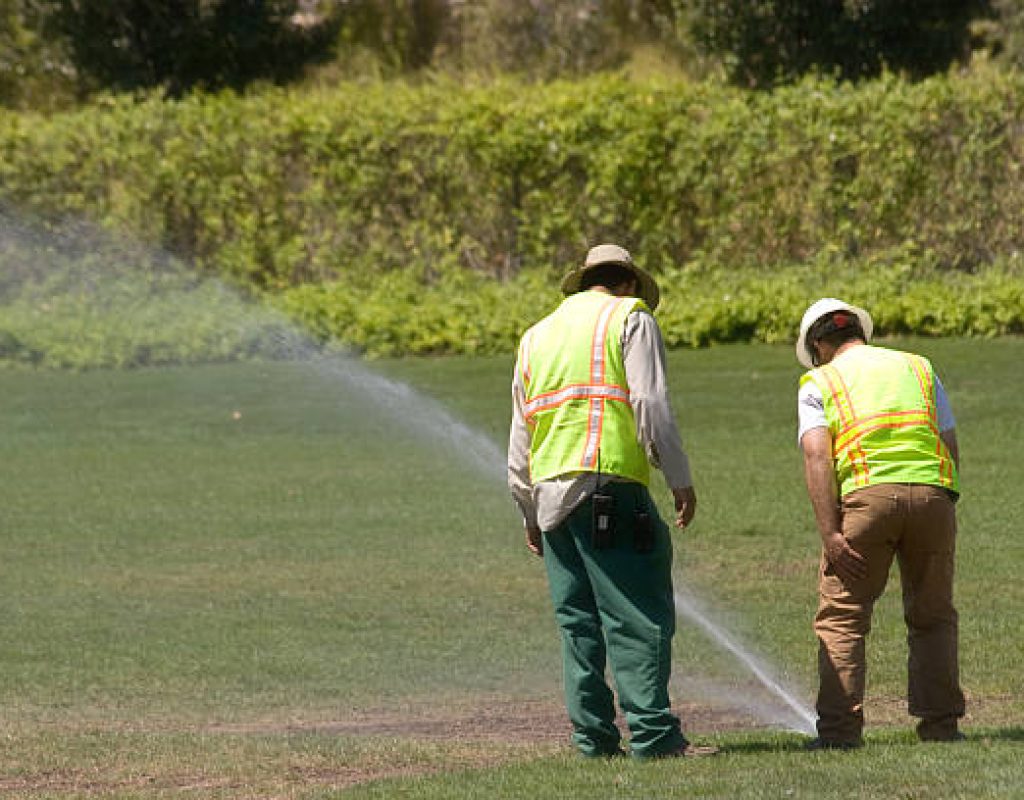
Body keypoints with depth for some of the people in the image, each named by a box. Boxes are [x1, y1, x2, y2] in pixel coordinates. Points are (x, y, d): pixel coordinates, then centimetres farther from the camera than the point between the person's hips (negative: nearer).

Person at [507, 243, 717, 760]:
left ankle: (592, 735, 7)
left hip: (548, 493, 6)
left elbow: (520, 436, 24)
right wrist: (679, 478, -6)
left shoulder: (537, 335, 24)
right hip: (608, 481, -6)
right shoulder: (630, 316, 5)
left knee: (578, 621, 10)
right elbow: (651, 404, -8)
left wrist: (529, 514, 29)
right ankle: (652, 732, -13)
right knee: (638, 615, -8)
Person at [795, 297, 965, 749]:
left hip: (867, 492, -3)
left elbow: (816, 458, -2)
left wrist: (830, 533, -7)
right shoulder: (919, 368, 23)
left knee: (841, 617, 3)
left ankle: (840, 728, -5)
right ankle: (941, 723, 11)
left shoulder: (820, 382, 13)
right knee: (933, 617, 15)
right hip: (933, 492, 3)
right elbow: (951, 448, 18)